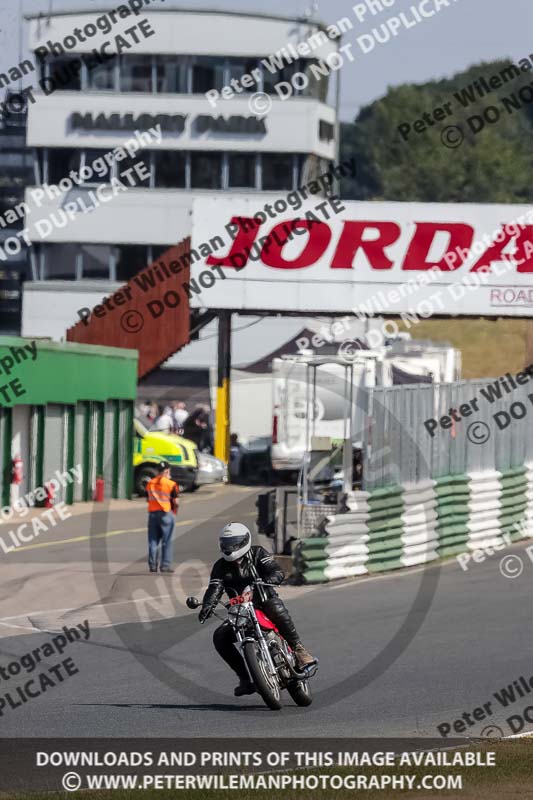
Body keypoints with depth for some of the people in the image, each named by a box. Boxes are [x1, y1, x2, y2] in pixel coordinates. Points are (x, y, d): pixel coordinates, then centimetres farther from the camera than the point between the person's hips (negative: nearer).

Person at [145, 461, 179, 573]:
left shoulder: (150, 484, 9)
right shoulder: (171, 484, -7)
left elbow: (148, 499, 11)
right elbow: (175, 501, -4)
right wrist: (175, 509, 13)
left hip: (152, 513, 4)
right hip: (165, 513, -4)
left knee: (153, 541, 8)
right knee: (167, 541, 2)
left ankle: (153, 565, 6)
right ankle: (166, 565, -1)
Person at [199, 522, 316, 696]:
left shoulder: (258, 554, -4)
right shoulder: (221, 567, 4)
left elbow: (278, 573, -18)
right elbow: (215, 588, -11)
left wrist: (265, 580, -41)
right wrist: (207, 606, -33)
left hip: (266, 602, -4)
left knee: (277, 609, -39)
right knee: (219, 637, -17)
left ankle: (298, 649, -29)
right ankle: (244, 679, -9)